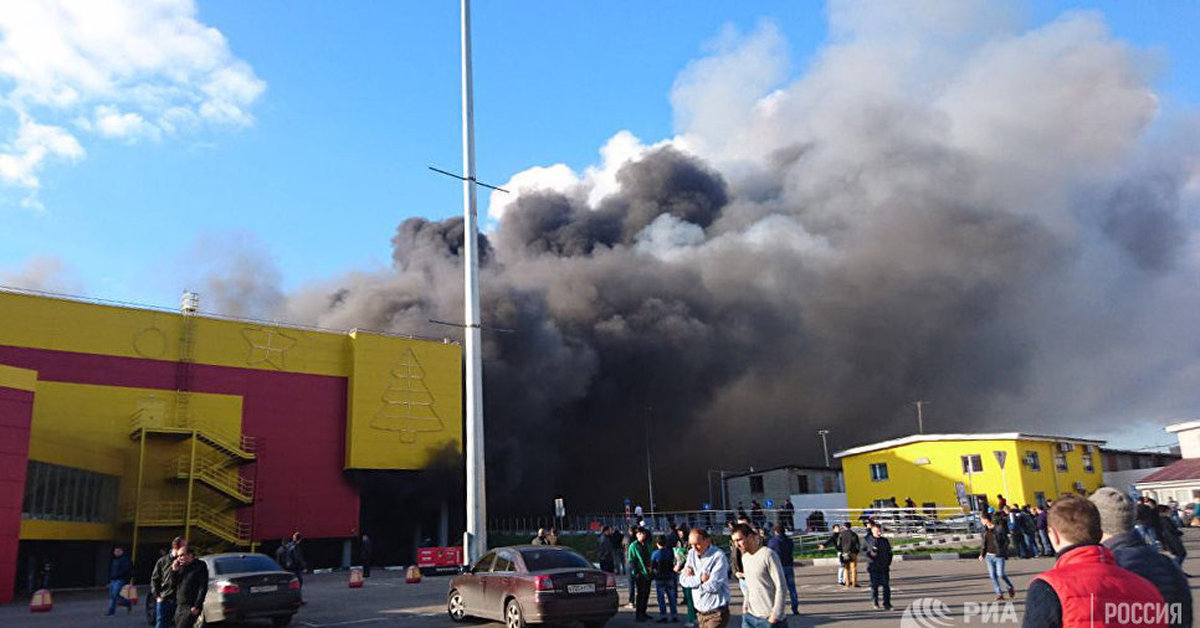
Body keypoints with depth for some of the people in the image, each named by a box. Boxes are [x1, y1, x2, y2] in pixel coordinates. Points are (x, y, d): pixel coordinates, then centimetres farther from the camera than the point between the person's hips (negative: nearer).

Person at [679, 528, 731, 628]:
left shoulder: (718, 556, -15)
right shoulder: (692, 554, 4)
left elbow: (713, 585, -21)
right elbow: (683, 579, 0)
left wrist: (693, 578, -10)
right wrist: (700, 579, -15)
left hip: (716, 613, -6)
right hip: (700, 612, 6)